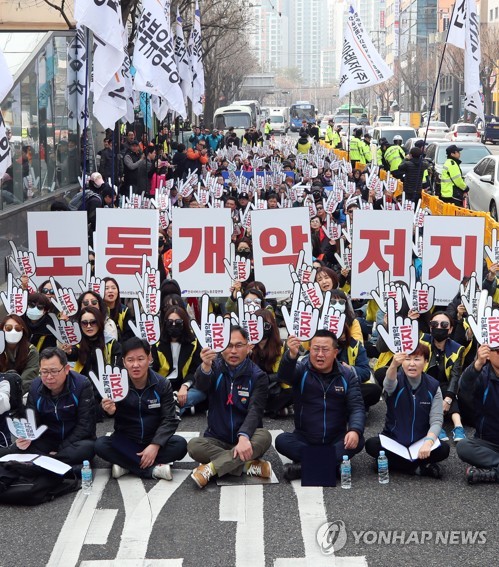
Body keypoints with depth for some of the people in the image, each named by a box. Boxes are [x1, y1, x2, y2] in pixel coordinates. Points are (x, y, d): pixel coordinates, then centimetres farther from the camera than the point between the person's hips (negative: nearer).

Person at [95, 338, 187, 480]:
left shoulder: (162, 384, -7)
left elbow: (169, 419, -10)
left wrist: (155, 445, -27)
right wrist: (109, 412, -38)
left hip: (154, 441, 0)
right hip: (126, 442, 0)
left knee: (180, 444, -27)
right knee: (101, 444, -29)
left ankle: (127, 464, -23)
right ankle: (154, 469, -30)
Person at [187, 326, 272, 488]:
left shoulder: (258, 376, -3)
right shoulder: (215, 367, 1)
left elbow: (255, 410, -16)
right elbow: (202, 386, -22)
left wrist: (244, 437, -37)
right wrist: (205, 366, -46)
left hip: (244, 440, -1)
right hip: (217, 440, 1)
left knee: (264, 437, -31)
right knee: (194, 445, -28)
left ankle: (211, 467, -32)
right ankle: (249, 465, -28)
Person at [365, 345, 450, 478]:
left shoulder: (433, 386, -4)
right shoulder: (397, 380, -9)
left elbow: (436, 420, -10)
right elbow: (389, 385, -36)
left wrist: (428, 441, -31)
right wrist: (394, 365, -59)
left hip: (421, 442, 0)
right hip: (393, 440, 0)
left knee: (443, 449, -28)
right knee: (371, 445, -30)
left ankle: (395, 463, -15)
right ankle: (418, 468, -21)